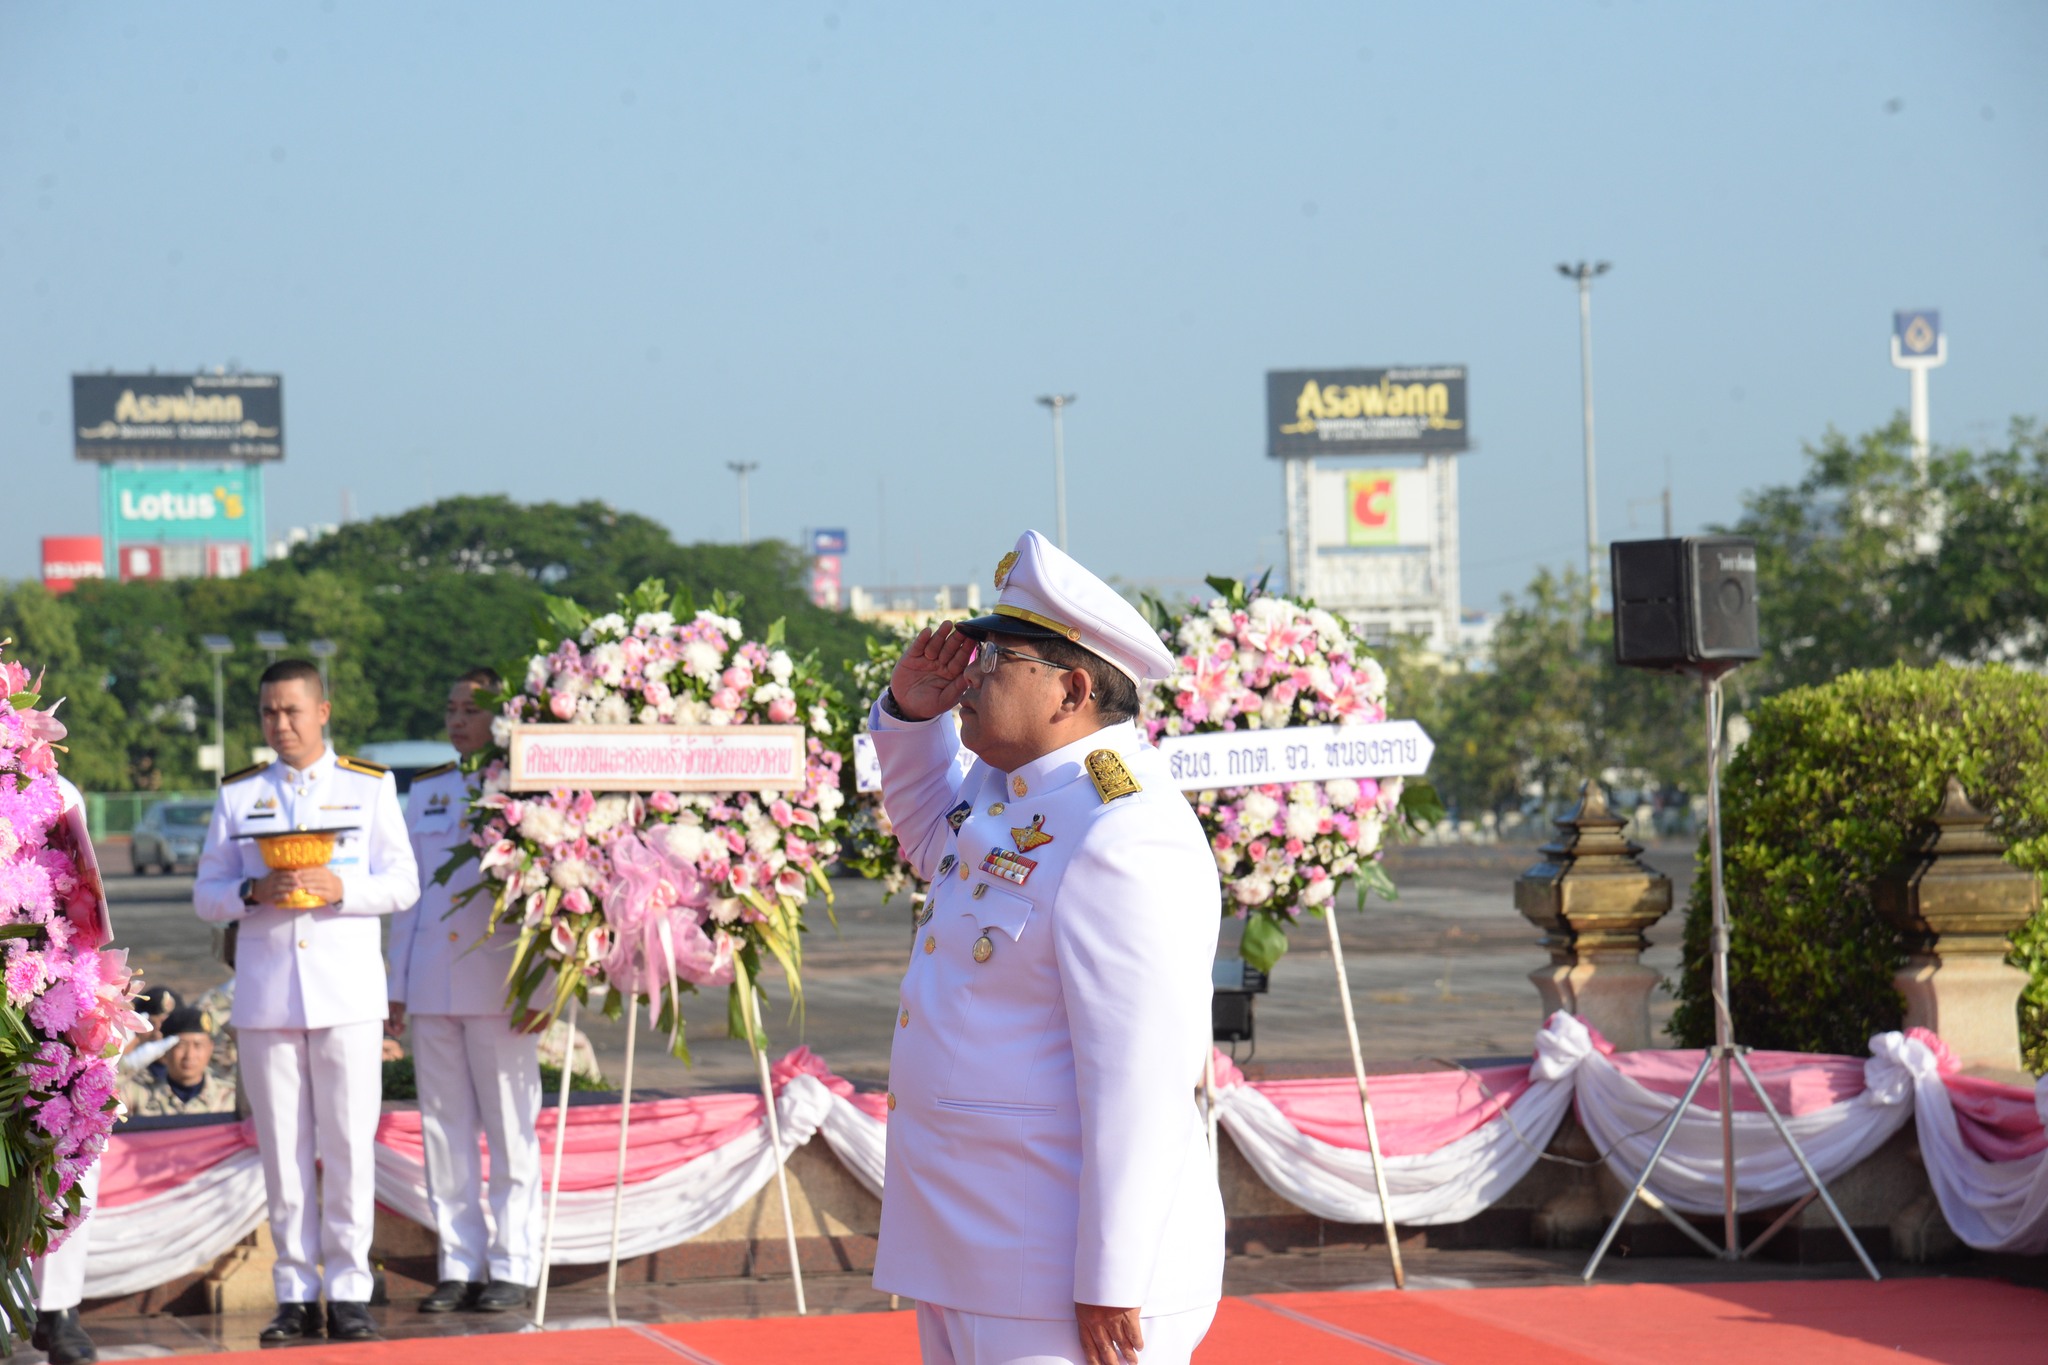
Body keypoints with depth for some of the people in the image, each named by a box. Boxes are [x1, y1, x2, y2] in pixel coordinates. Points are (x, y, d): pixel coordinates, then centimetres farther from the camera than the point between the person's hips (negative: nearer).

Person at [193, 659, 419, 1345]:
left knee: (349, 1145, -5)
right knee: (283, 1149, 1)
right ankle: (296, 1295, 5)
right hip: (265, 995, 2)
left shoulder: (369, 787, 8)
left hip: (347, 992, -1)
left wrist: (338, 888, -15)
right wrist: (255, 892, -12)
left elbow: (402, 883, 3)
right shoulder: (238, 795, 12)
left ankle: (349, 1293, 0)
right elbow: (206, 895, 10)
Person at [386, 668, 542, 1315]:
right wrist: (397, 984, 12)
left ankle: (513, 1267, 5)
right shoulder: (428, 791, 14)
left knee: (510, 1128, -1)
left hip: (498, 987, -5)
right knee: (444, 1129, 5)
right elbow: (409, 890, 17)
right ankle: (459, 1266, 10)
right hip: (433, 987, 5)